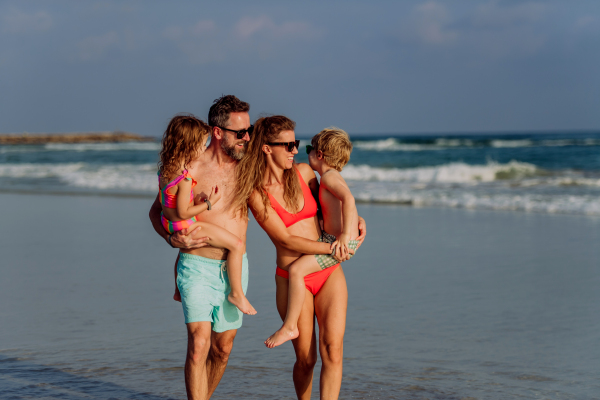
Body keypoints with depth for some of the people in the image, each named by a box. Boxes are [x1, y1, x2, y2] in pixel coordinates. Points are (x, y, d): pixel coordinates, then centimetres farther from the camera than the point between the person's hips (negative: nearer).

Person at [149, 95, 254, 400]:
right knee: (199, 344, -17)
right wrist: (173, 238, -16)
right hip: (199, 267, -4)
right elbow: (157, 211, 2)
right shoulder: (191, 169, -10)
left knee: (223, 348, 12)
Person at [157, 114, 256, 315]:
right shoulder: (185, 179, -29)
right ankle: (236, 293, 2)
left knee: (184, 248, 41)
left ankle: (179, 291, 55)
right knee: (236, 245, -8)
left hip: (169, 222, 10)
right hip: (186, 227, -9)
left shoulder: (165, 169, -2)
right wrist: (209, 204, -18)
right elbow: (183, 213, -26)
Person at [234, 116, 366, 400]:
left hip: (329, 273, 3)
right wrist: (330, 247, -18)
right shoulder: (256, 194, -8)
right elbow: (286, 240, -12)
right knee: (306, 359, 3)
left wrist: (356, 219, 5)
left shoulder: (303, 172, 5)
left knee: (332, 350, -10)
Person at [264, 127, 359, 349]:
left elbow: (348, 198, -32)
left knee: (296, 269, -22)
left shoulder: (329, 176, -15)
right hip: (331, 238, 11)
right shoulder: (332, 177, 16)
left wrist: (345, 235, -35)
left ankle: (289, 326, -15)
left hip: (341, 243, -11)